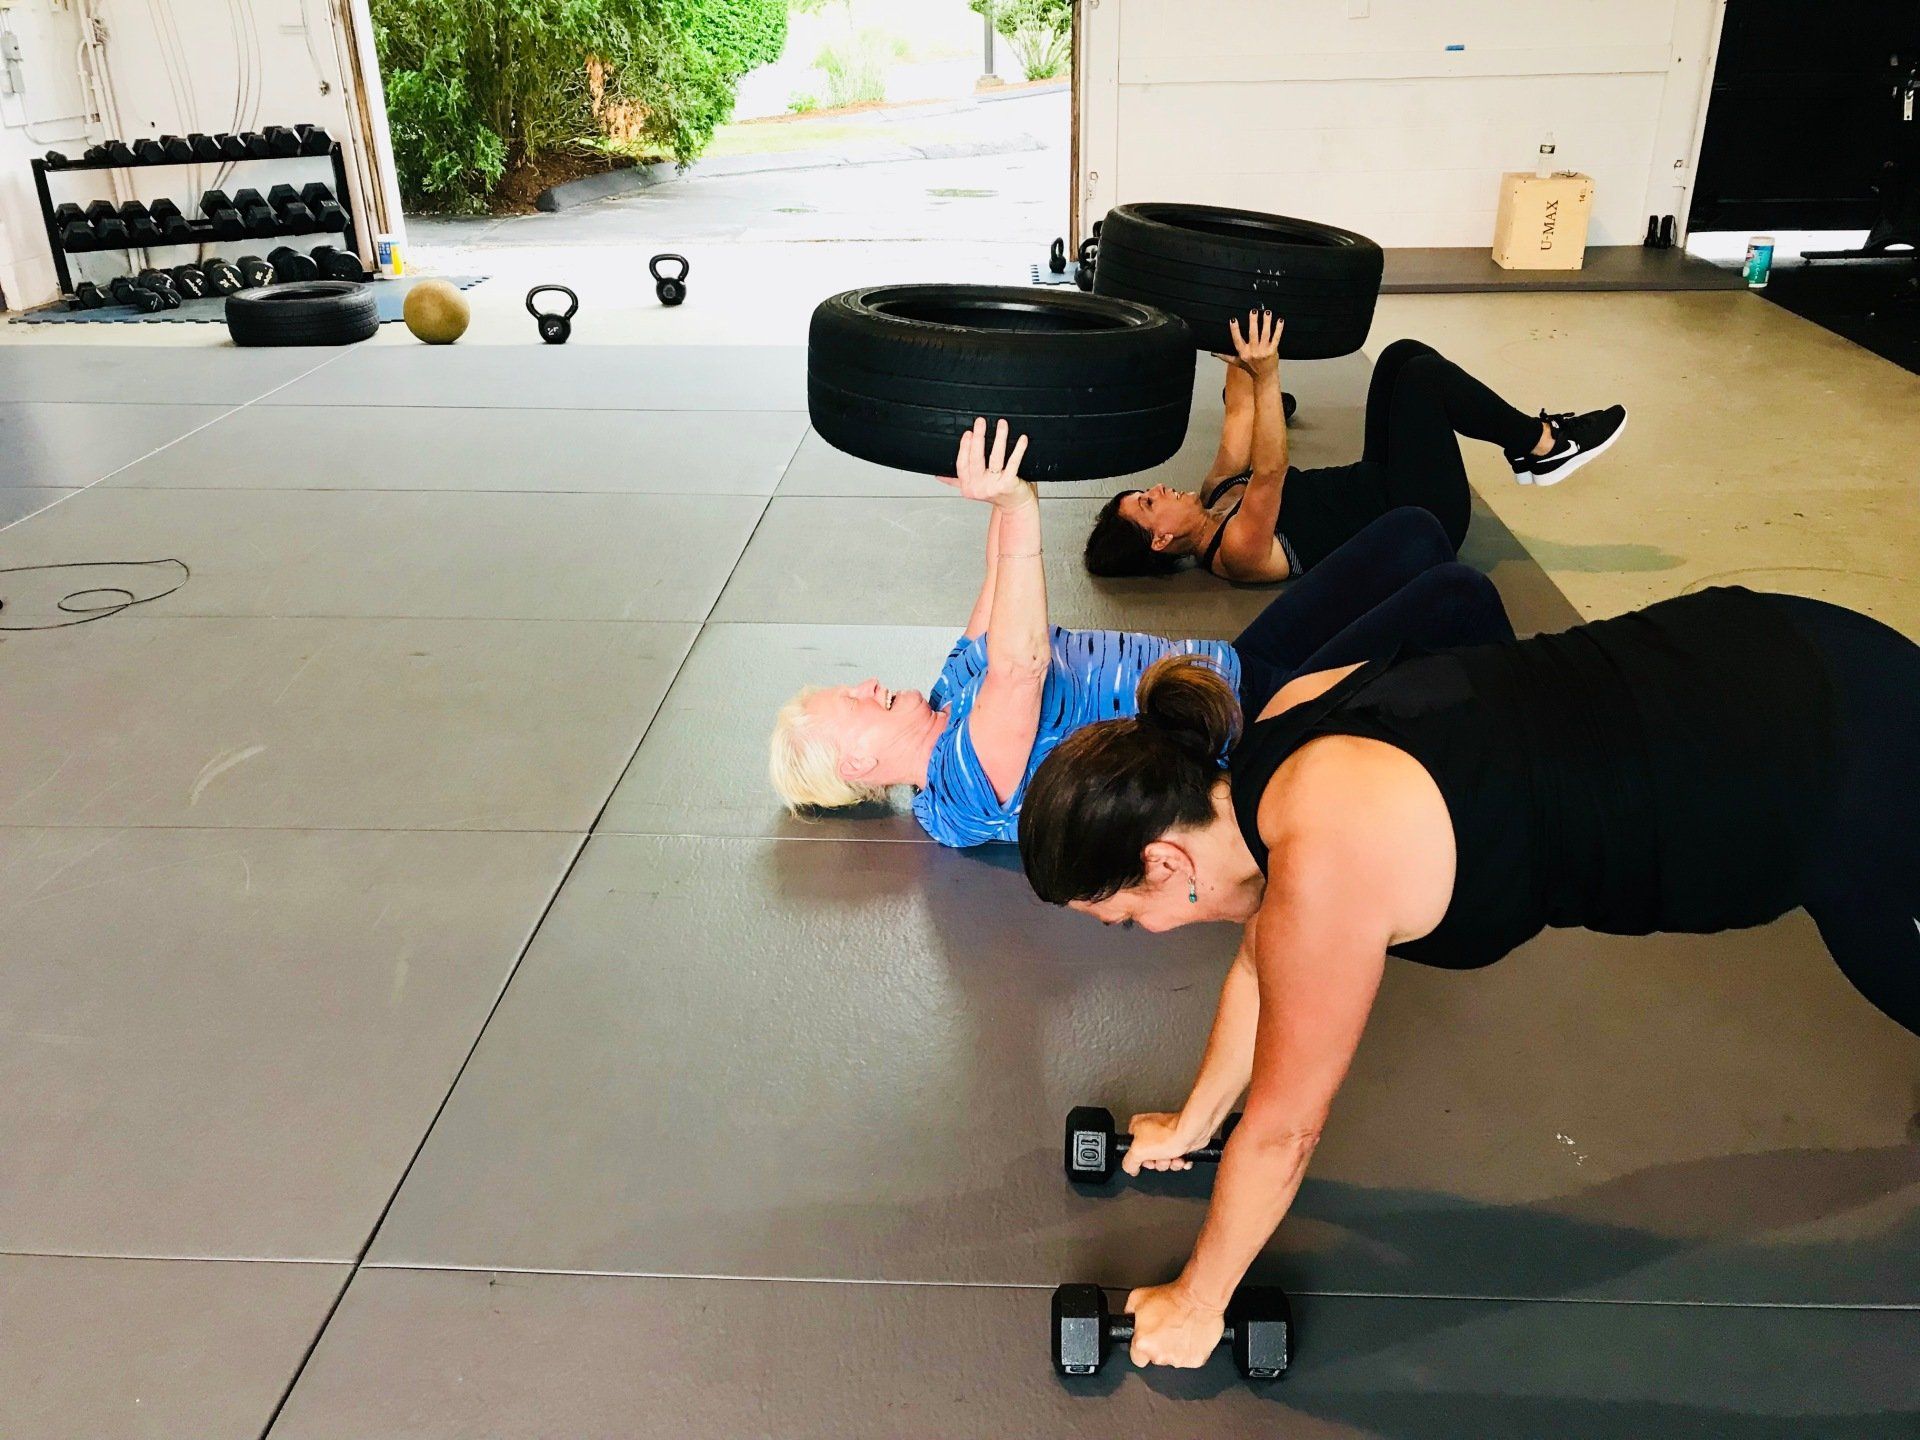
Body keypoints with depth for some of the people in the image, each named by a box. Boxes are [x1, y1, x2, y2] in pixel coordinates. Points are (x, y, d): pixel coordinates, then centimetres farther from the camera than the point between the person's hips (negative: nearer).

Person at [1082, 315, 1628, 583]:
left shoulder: (1219, 496, 2)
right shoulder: (1236, 550, -25)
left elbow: (1238, 419, 6)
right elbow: (1269, 472, -40)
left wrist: (1242, 360, -2)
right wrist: (1266, 377, -45)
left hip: (1377, 486, 9)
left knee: (1402, 355, 2)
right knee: (1423, 375, -21)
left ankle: (1531, 448, 10)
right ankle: (1544, 443, -2)